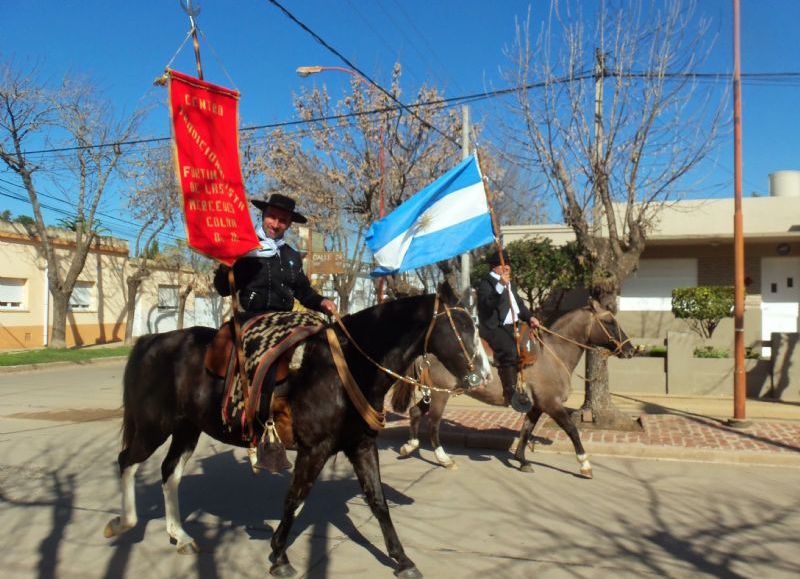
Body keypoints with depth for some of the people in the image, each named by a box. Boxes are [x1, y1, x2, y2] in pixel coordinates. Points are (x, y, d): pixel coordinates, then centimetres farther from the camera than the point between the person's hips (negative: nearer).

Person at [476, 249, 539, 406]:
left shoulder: (508, 283, 21)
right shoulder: (486, 283, -7)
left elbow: (519, 303, 25)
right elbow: (487, 303, -24)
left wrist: (530, 317, 10)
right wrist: (500, 286, -34)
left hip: (512, 326, 9)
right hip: (494, 327, -9)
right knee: (510, 351, -28)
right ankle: (510, 395, -22)